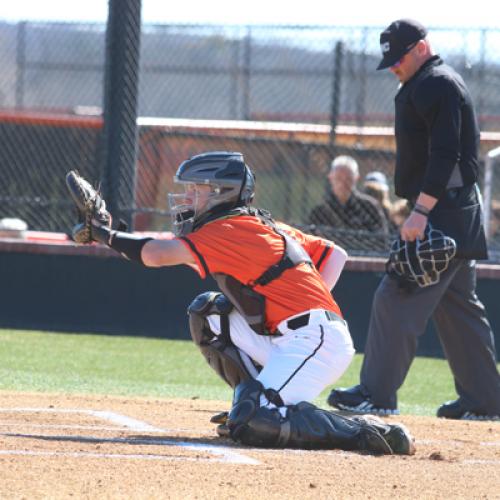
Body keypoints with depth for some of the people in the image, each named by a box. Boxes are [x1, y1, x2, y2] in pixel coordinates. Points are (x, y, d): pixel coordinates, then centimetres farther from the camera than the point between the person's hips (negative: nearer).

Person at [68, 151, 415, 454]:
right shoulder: (268, 224, 21)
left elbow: (155, 254, -16)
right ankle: (255, 402, 15)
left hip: (314, 340, -9)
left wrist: (106, 234, -2)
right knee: (208, 312, 16)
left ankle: (369, 434, -21)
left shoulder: (227, 229, -6)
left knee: (251, 425, -21)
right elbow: (335, 255, 24)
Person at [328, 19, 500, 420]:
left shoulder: (435, 85, -13)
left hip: (442, 210, -11)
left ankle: (378, 394, -14)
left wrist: (421, 211, -26)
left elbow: (445, 155, -22)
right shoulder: (430, 84, 20)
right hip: (459, 214, 11)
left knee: (397, 298, -13)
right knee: (458, 304, 14)